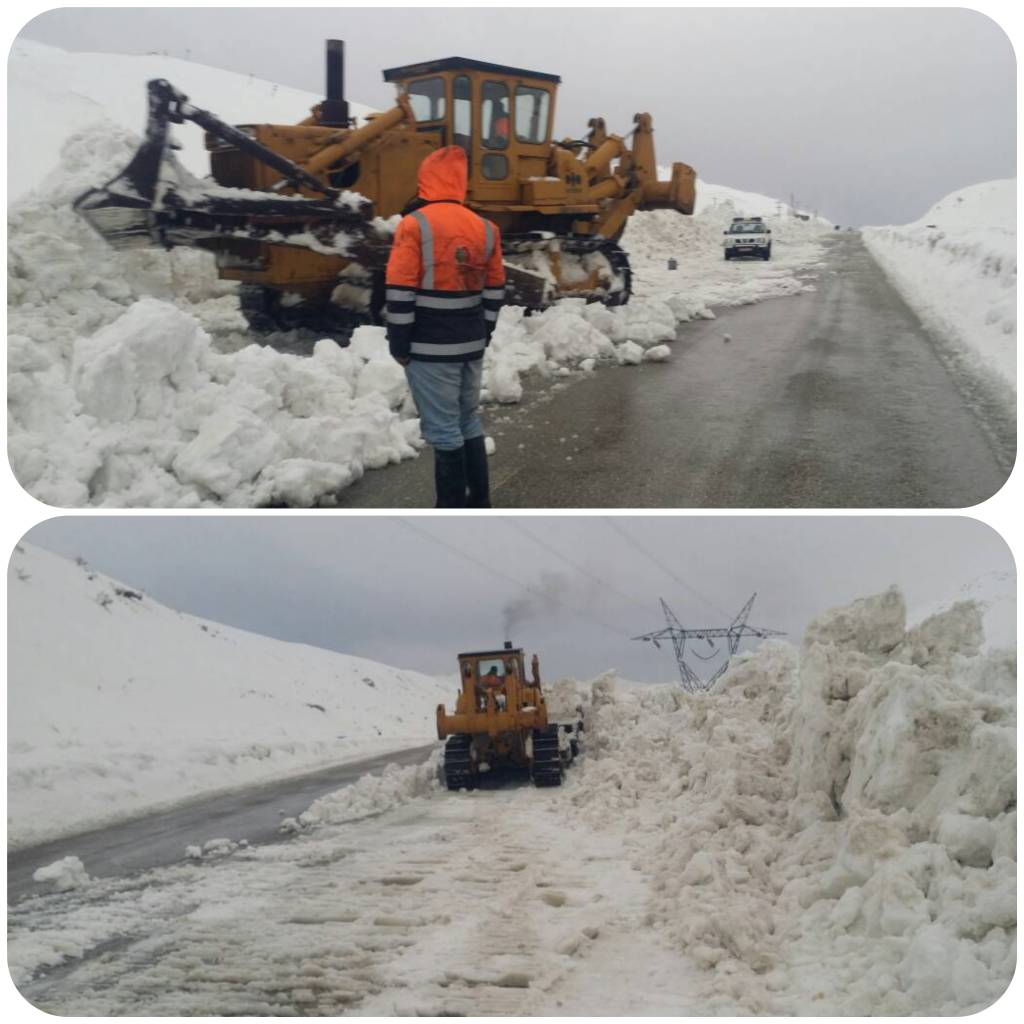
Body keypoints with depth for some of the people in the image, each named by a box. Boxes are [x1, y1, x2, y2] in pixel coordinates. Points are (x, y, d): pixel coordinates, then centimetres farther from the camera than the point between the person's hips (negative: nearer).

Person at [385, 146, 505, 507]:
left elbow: (400, 292, -13)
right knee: (468, 422, 17)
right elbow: (494, 291, 13)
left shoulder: (415, 225, -11)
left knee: (443, 430, -2)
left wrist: (399, 345, -5)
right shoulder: (484, 228, 7)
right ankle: (479, 504, 23)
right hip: (471, 345, 6)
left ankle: (454, 514, 2)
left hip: (430, 349, -6)